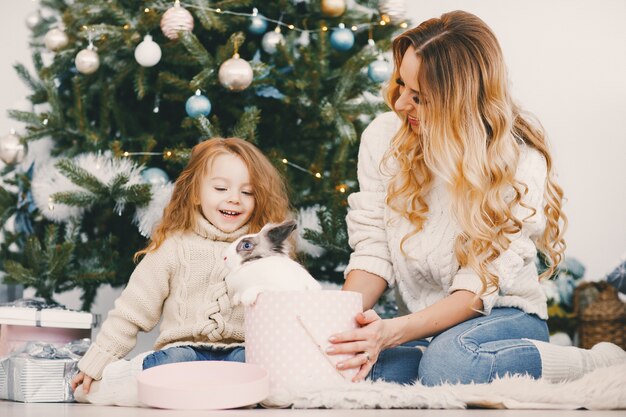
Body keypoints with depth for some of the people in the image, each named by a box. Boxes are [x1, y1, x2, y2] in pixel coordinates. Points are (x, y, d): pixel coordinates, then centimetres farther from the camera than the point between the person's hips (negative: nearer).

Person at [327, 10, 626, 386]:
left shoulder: (520, 161, -15)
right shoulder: (383, 137, -4)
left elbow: (479, 288, -18)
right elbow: (372, 249, -3)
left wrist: (395, 331, -33)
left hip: (504, 315, -3)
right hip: (423, 323, 3)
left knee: (449, 361, -38)